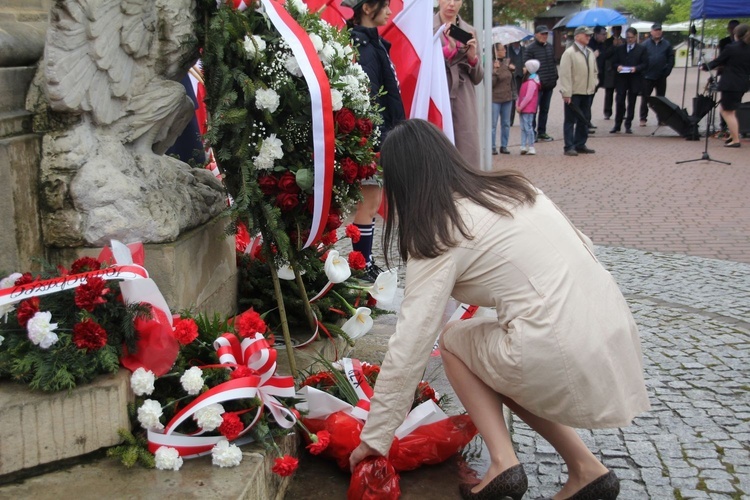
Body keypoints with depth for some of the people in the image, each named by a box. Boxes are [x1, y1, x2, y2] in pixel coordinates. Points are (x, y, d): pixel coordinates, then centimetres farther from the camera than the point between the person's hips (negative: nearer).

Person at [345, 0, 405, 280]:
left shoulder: (371, 41, 16)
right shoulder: (363, 45, -14)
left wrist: (390, 132, 15)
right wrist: (377, 137, -22)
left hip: (380, 133, 10)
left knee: (371, 201, 13)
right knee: (370, 202, -4)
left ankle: (366, 263, 21)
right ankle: (362, 268, 4)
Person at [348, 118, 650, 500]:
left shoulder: (439, 235, -6)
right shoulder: (513, 187, 14)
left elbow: (409, 349, -7)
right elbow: (582, 249, 17)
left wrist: (375, 438, 2)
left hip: (567, 361, -7)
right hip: (618, 336, 8)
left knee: (452, 340, 19)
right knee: (496, 366, 30)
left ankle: (502, 464, 6)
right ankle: (586, 468, 21)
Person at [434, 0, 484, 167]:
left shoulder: (469, 31, 15)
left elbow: (478, 78, 15)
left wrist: (473, 57, -5)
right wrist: (448, 49, -16)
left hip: (464, 105, 4)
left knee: (468, 161, -1)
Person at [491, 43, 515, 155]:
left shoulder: (507, 61, 7)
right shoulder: (490, 64, -12)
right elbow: (489, 83, -17)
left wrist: (512, 69, 6)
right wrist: (495, 71, -25)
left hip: (507, 98, 6)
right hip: (495, 98, -6)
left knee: (506, 124, 10)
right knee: (493, 124, -2)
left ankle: (504, 146, 18)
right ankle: (492, 147, 4)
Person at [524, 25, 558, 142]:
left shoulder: (550, 47, 12)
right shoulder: (530, 49, -9)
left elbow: (554, 63, 18)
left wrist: (555, 78, 10)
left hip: (549, 84, 7)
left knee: (545, 109, 12)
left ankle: (542, 133, 20)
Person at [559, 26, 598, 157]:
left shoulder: (590, 53, 12)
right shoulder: (569, 53, -11)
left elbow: (594, 70, 21)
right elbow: (565, 74, -15)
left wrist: (593, 85, 10)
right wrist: (566, 93, -18)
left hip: (587, 92, 7)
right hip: (573, 92, -7)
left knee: (584, 120, 11)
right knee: (570, 120, -1)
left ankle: (580, 144, 21)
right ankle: (569, 147, 3)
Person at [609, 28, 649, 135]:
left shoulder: (641, 49, 5)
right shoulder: (620, 48, 10)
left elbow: (645, 63, 0)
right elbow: (614, 62, 9)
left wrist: (636, 68, -17)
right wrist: (617, 66, -12)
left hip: (634, 79, -1)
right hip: (621, 79, 1)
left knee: (631, 103, 5)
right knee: (620, 102, -2)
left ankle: (628, 125, 13)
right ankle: (617, 125, 8)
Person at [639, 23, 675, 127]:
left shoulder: (667, 44, 2)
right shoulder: (645, 44, -2)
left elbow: (671, 60, 3)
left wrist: (666, 72, -5)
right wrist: (643, 71, -8)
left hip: (661, 77, 2)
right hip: (647, 76, -1)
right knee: (645, 98, 1)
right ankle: (643, 118, 7)